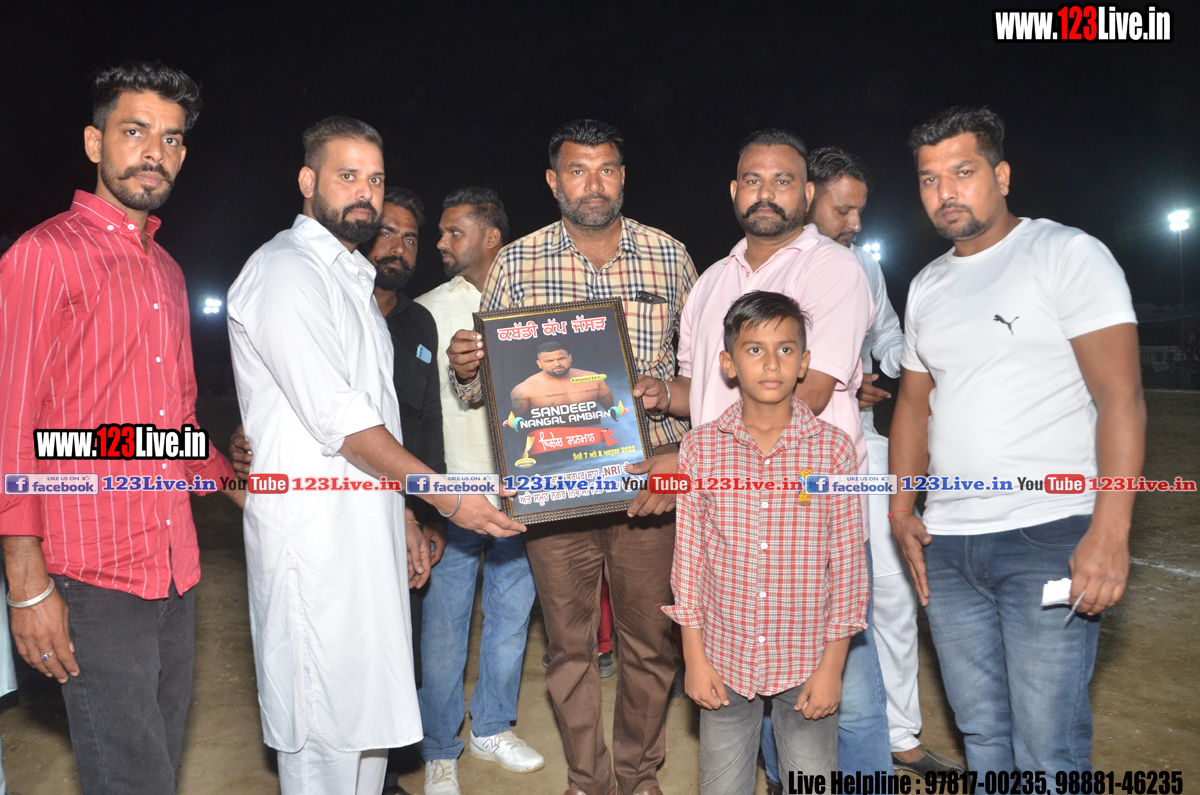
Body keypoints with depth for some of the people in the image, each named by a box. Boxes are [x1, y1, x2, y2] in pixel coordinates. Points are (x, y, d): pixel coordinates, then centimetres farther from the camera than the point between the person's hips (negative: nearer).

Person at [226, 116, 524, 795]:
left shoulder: (352, 276, 18)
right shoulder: (285, 271, -12)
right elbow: (337, 419, -20)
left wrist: (403, 518, 19)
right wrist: (443, 494, -18)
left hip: (367, 518, 9)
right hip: (314, 529, -9)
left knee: (373, 700, 16)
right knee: (326, 721, 1)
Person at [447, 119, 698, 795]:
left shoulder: (670, 256, 3)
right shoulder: (517, 263, 2)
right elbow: (487, 380, 7)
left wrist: (683, 449, -1)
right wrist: (465, 366, -15)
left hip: (649, 477, 0)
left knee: (650, 638, 10)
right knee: (570, 640, 11)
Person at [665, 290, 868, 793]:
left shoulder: (833, 449, -7)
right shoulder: (701, 449, -4)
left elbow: (847, 565, -3)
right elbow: (688, 558, 0)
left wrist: (832, 666, -4)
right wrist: (695, 658, 0)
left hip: (807, 662, -1)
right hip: (725, 660, 1)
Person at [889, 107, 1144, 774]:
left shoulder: (1067, 254, -3)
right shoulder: (927, 287, 16)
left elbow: (1121, 396, -11)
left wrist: (1110, 531, -19)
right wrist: (902, 509, 10)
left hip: (1048, 536, -6)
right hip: (945, 544, 6)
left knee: (1048, 751, -3)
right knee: (982, 734, 14)